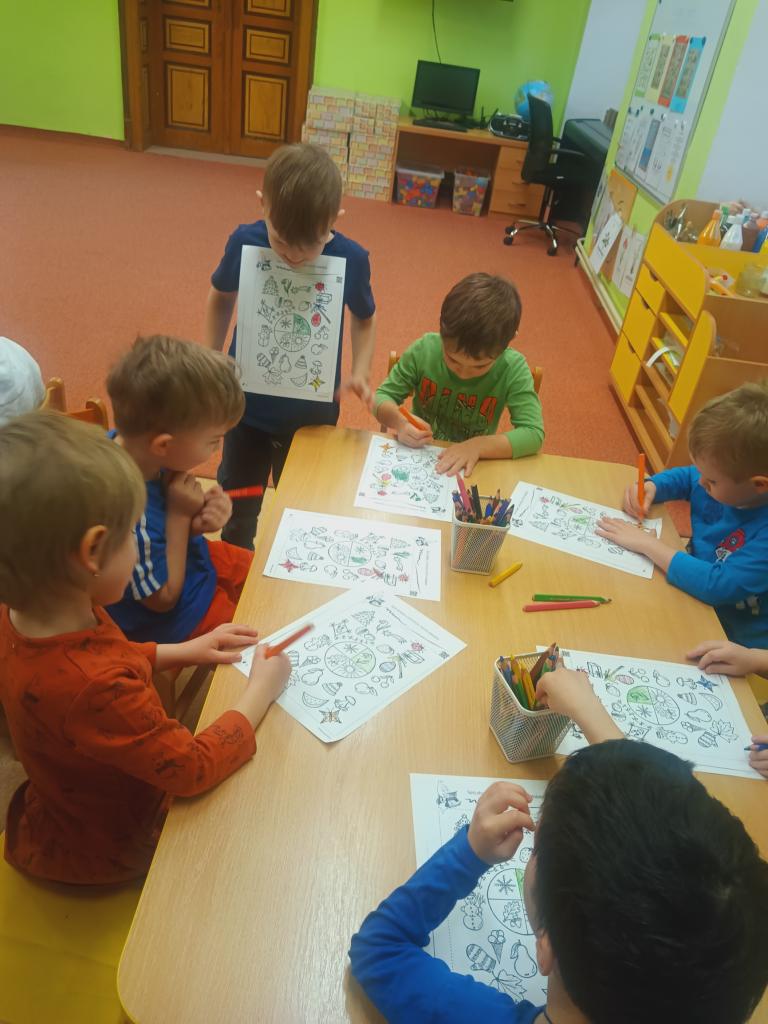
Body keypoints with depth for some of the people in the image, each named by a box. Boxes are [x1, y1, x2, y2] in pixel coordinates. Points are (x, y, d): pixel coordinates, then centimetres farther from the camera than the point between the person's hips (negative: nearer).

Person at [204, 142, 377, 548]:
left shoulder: (352, 260, -19)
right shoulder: (244, 242, -17)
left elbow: (364, 318, 1)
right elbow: (221, 297, 3)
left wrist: (360, 372, -16)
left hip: (312, 412, -1)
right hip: (246, 404, 1)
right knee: (236, 511, 20)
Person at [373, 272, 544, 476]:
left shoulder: (513, 369, -15)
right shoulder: (423, 350, -12)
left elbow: (534, 434, -17)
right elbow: (382, 397, -3)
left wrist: (478, 445, -29)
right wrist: (399, 420, -23)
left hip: (472, 472, 1)